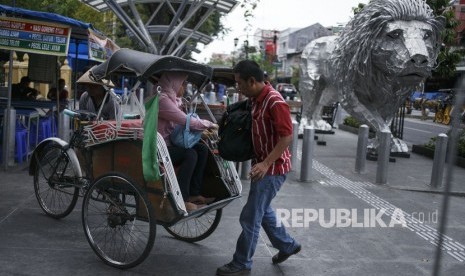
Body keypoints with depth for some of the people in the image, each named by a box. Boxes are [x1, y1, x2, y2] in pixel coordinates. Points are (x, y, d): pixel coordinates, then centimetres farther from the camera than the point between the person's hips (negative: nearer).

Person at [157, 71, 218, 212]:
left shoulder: (172, 98, 12)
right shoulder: (162, 99, -20)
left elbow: (182, 123, 17)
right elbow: (186, 121, -22)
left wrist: (203, 130, 3)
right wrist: (210, 124, -8)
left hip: (170, 144, 10)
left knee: (202, 149, -1)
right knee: (190, 154, -26)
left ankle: (193, 194, 3)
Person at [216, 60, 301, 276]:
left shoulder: (274, 102, -21)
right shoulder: (257, 99, 6)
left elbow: (286, 136, -25)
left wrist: (266, 164, -30)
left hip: (272, 168, -10)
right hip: (263, 165, 10)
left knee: (250, 217, 0)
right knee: (263, 210, 23)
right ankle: (287, 245, 40)